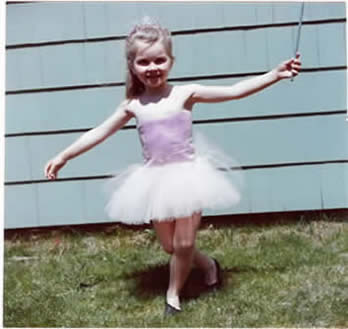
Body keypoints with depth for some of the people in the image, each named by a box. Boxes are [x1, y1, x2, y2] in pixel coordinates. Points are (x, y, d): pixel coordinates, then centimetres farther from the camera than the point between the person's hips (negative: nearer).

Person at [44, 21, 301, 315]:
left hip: (187, 174, -2)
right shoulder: (133, 105, 0)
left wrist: (274, 75, -17)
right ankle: (208, 264, 40)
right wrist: (64, 156, 9)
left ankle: (173, 295, 25)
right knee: (169, 245, 10)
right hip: (155, 180, 3)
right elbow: (99, 133, 8)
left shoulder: (186, 93, -7)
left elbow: (234, 91, -10)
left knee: (184, 243, -1)